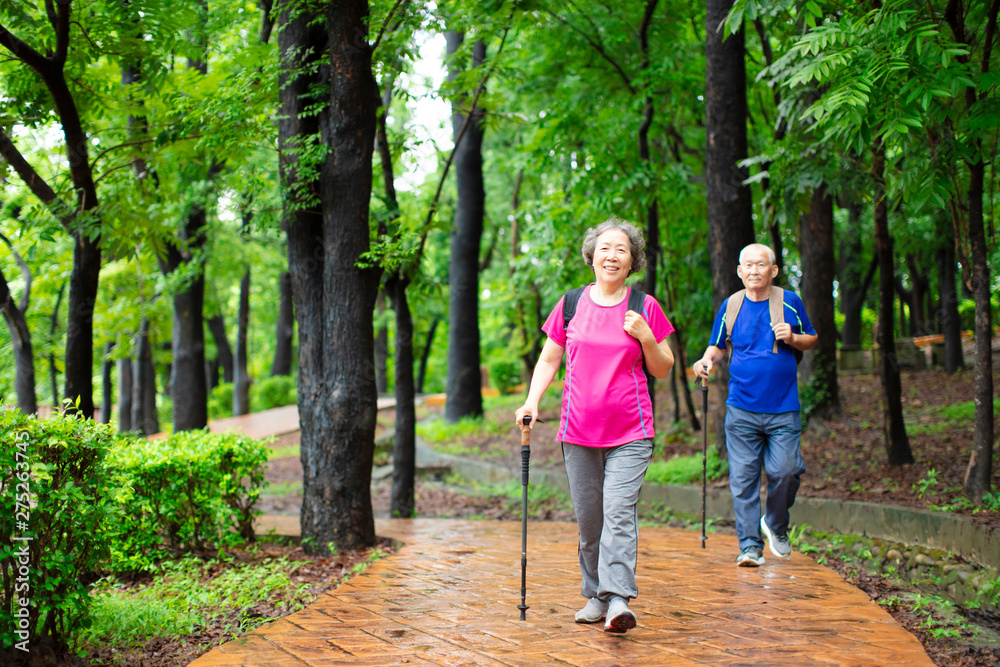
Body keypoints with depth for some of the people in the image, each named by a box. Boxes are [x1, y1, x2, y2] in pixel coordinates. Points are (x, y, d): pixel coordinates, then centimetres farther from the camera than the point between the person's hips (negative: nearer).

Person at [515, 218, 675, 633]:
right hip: (579, 430, 2)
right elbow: (549, 360, 13)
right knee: (588, 518, 8)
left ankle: (618, 600, -20)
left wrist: (646, 337, -9)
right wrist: (532, 401, -2)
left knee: (619, 513, -15)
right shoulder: (571, 304, 7)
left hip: (630, 432, -2)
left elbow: (663, 369, 8)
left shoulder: (645, 308, 3)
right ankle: (595, 595, 21)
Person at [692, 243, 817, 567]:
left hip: (783, 409, -1)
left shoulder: (790, 303, 3)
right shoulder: (731, 306, 6)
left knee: (785, 471, -7)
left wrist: (793, 338, -8)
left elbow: (812, 340, 14)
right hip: (742, 409, 1)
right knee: (743, 477, -2)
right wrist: (707, 360, -7)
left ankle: (776, 525, 21)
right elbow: (718, 346, 16)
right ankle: (750, 545, 5)